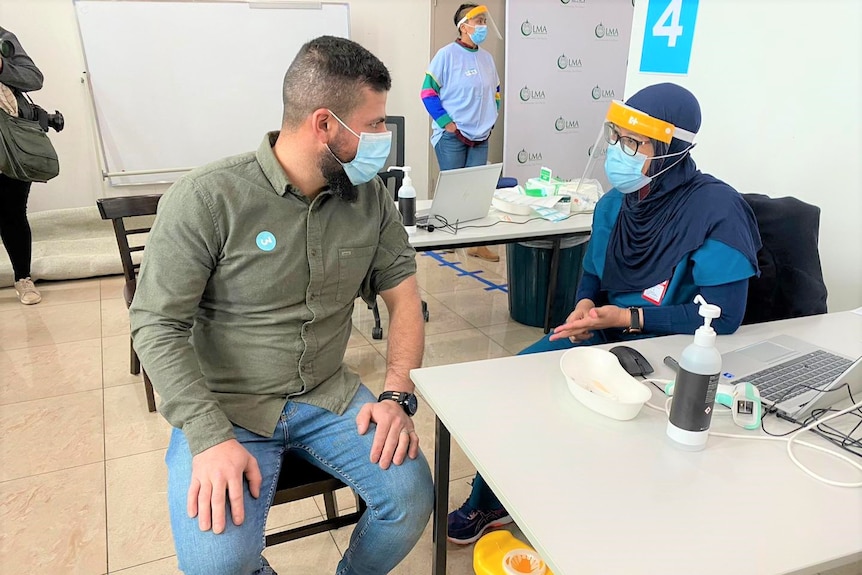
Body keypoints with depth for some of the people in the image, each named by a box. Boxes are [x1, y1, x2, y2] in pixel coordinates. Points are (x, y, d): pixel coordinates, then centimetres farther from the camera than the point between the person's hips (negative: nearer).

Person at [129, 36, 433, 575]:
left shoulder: (371, 197, -2)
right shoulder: (207, 199, -15)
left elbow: (404, 297, 3)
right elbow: (157, 325, -13)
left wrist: (397, 394, -11)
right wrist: (210, 437, -22)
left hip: (329, 395, 4)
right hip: (227, 407, -3)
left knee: (412, 495, -14)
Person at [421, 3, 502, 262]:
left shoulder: (487, 58, 12)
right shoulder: (447, 54, -6)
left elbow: (495, 93, 23)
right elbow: (428, 92, -9)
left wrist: (489, 121, 12)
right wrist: (448, 123, -13)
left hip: (480, 137, 6)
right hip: (452, 137, -5)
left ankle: (476, 242, 11)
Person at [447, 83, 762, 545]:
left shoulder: (717, 211, -19)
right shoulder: (615, 204, 1)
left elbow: (723, 316, -21)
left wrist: (625, 317, -23)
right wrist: (585, 306, -10)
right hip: (604, 334, 7)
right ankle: (489, 502, 13)